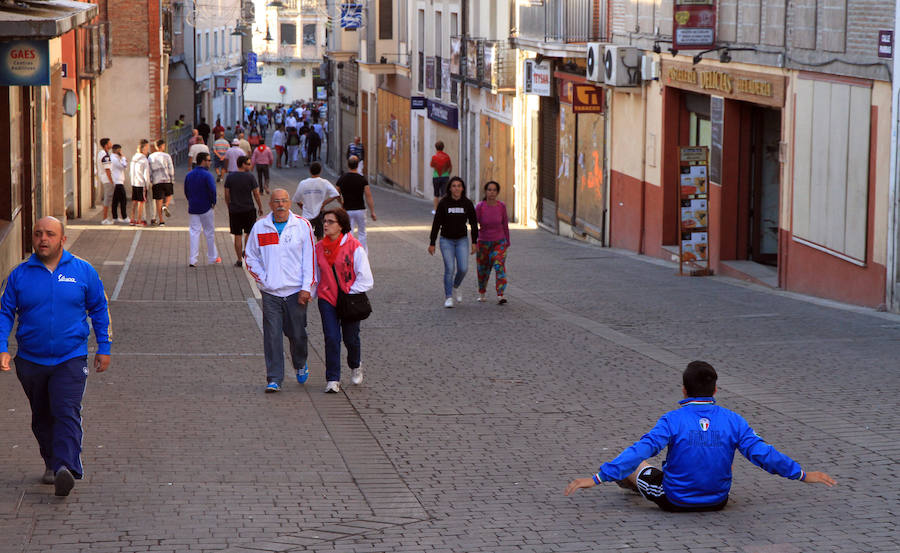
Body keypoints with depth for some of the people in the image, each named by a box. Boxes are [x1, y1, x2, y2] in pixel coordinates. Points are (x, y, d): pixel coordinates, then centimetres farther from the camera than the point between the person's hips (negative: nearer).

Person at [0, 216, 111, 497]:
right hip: (31, 361, 2)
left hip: (70, 359, -2)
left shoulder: (83, 271, 0)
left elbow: (99, 309, 10)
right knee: (42, 418, 13)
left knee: (66, 413, -17)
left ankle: (66, 468, -27)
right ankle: (51, 463, 30)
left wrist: (104, 348, 8)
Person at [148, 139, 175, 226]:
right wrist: (172, 180, 4)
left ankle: (161, 221, 6)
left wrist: (150, 181, 13)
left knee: (158, 200, 5)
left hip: (156, 181, 2)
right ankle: (165, 206, -8)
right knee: (169, 195, 23)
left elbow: (149, 171, 6)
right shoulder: (166, 156, -4)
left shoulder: (151, 157, 5)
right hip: (167, 180, -2)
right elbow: (171, 169, -5)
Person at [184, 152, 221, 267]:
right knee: (210, 233, 10)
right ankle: (212, 258, 20)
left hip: (193, 209, 4)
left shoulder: (189, 175, 5)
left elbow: (186, 191, 11)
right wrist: (213, 202, -7)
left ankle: (193, 260, -5)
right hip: (206, 208, -4)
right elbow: (212, 190, -22)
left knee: (194, 232, 4)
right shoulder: (207, 175, -14)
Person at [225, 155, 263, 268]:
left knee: (237, 236, 6)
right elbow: (256, 194, -6)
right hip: (249, 209, -2)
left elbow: (227, 195, 2)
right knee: (249, 233, 17)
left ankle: (239, 260, 8)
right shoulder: (250, 177, -8)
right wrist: (260, 208, 6)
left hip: (234, 210, 2)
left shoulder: (229, 177, 0)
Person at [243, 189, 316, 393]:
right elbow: (250, 257, 13)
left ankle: (300, 364, 37)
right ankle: (274, 379, -2)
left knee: (297, 334, 8)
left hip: (296, 291, -1)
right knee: (272, 336, -5)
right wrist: (263, 278, 0)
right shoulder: (260, 227, 3)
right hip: (271, 292, 1)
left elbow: (309, 258, 0)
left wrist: (306, 288, -7)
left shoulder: (302, 226, -1)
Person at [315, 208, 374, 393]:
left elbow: (365, 278, -7)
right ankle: (332, 380, -3)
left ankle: (355, 365, 40)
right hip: (327, 299, 2)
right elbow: (315, 275, 15)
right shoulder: (319, 247, 3)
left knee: (350, 339, 7)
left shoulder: (354, 247, -10)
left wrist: (349, 293, -10)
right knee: (331, 338, -9)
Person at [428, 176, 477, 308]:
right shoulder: (443, 203, -9)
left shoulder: (467, 203, -3)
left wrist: (474, 242, 0)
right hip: (446, 241, -2)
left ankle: (456, 286, 23)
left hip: (461, 240, 2)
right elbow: (436, 224, -6)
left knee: (463, 268, -8)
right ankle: (448, 297, 3)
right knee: (449, 269, -8)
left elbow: (473, 223, 4)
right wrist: (432, 244, -6)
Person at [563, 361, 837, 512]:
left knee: (636, 463, 24)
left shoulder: (672, 421, -18)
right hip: (718, 500, 3)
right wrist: (802, 475, 3)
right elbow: (762, 453, -8)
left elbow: (640, 451, -24)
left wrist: (597, 478, -24)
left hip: (674, 501, -3)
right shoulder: (732, 421, -10)